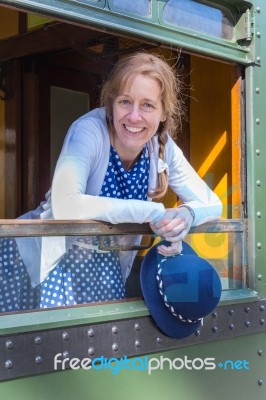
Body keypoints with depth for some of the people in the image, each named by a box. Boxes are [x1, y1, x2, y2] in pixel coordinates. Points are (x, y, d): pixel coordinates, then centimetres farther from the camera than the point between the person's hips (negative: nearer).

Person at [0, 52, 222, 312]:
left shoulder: (163, 147, -10)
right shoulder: (89, 131, -25)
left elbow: (212, 203, -4)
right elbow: (65, 205, -39)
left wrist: (187, 214, -28)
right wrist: (151, 212, -37)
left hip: (106, 265, 5)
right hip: (58, 256, -4)